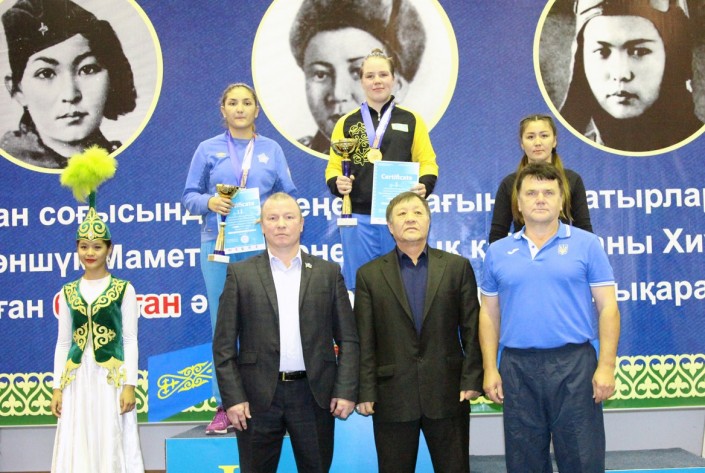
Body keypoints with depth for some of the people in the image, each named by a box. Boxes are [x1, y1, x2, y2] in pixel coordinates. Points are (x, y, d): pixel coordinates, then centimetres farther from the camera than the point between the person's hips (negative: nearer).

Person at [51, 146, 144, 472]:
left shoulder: (124, 290, 0)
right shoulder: (67, 292, 9)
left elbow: (130, 340, -1)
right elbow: (63, 342, 11)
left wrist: (129, 384, -7)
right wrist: (57, 387, 6)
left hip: (112, 378, -3)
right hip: (77, 379, 3)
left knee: (111, 445, 0)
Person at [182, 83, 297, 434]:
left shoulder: (272, 150, 11)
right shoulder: (208, 150, 9)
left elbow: (288, 195, 10)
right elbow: (189, 196, 7)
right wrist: (210, 202, -13)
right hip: (218, 245, 0)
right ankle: (225, 406, 6)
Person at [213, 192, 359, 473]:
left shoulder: (328, 273, 7)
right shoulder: (240, 274, 4)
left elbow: (348, 339, 5)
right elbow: (224, 344, 2)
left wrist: (346, 391, -3)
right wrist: (233, 397, -6)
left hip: (314, 394, 1)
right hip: (258, 396, -1)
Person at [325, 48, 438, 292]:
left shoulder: (411, 120, 8)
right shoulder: (346, 123, 11)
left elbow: (427, 162, 5)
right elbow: (334, 167, 9)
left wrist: (425, 185, -15)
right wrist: (337, 183, -13)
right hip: (359, 218, 1)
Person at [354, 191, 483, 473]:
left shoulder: (457, 267, 5)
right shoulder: (370, 274, 4)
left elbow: (471, 330, 3)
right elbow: (364, 341, 1)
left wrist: (472, 379, -4)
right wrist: (365, 392, -4)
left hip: (448, 394, 0)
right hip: (392, 396, 0)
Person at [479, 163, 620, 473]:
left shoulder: (586, 244, 2)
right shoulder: (497, 252, 9)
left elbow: (607, 307, -1)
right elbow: (489, 314, 10)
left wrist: (606, 366, -9)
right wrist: (490, 368, 2)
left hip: (574, 363, -2)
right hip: (517, 367, 2)